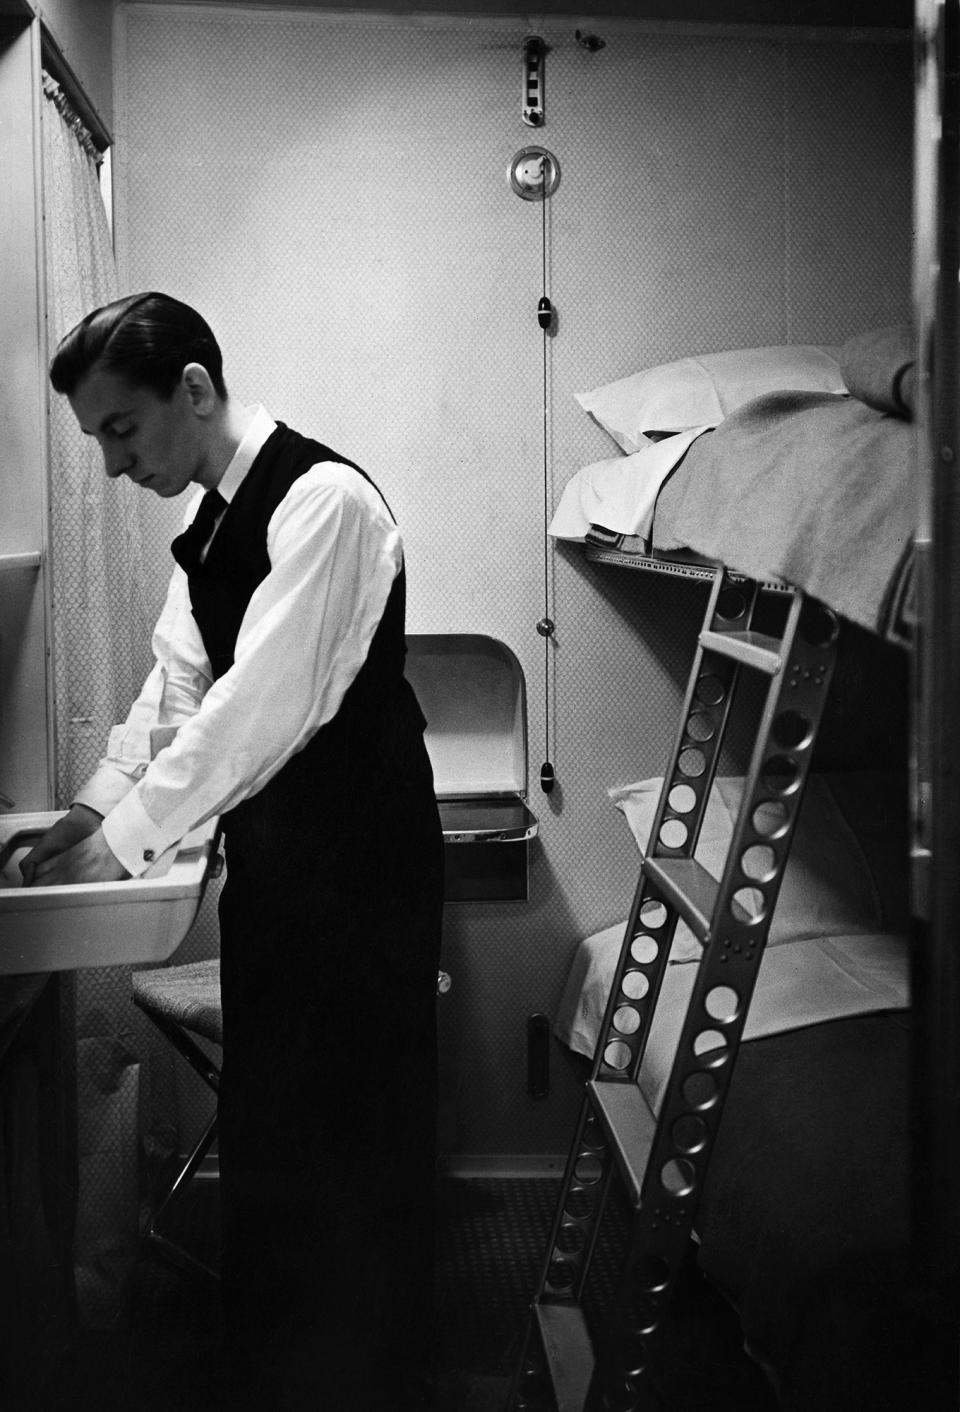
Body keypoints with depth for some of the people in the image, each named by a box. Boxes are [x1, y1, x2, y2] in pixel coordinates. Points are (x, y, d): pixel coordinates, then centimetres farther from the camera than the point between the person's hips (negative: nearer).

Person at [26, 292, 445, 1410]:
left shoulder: (323, 499, -20)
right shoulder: (208, 520, 9)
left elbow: (265, 703, -25)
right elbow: (178, 678, 12)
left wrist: (125, 839, -21)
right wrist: (96, 803, 1)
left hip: (359, 864, -8)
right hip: (270, 856, 9)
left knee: (349, 1143, 3)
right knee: (264, 1120, 18)